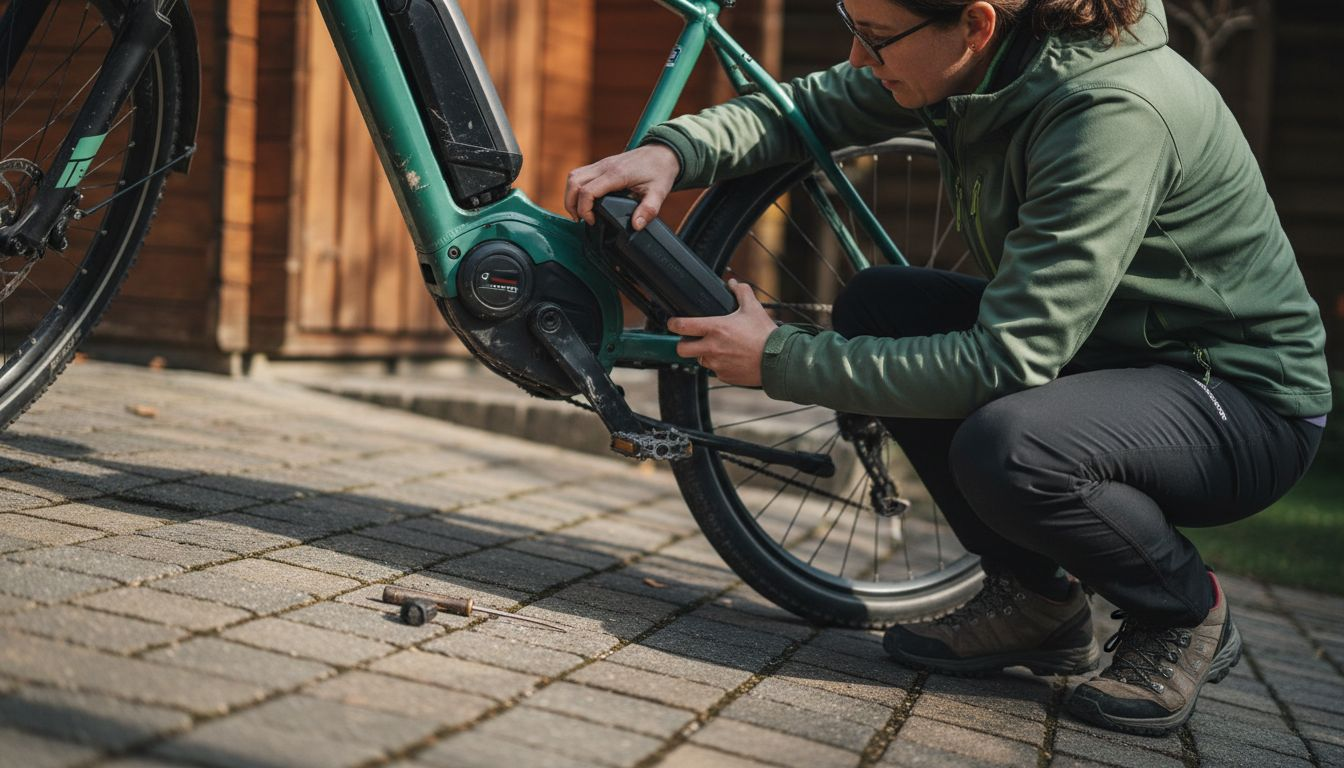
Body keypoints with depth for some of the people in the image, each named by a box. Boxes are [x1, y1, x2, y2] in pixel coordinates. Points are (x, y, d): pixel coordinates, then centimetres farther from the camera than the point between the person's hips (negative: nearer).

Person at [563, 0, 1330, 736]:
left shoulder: (1112, 111, -31)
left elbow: (1007, 360, -33)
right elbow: (808, 108, 2)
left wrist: (781, 358, -27)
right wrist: (670, 151, -18)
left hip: (1245, 397, -8)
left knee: (1006, 445, -34)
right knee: (876, 307, -5)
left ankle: (1189, 610, -2)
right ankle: (1038, 601, 6)